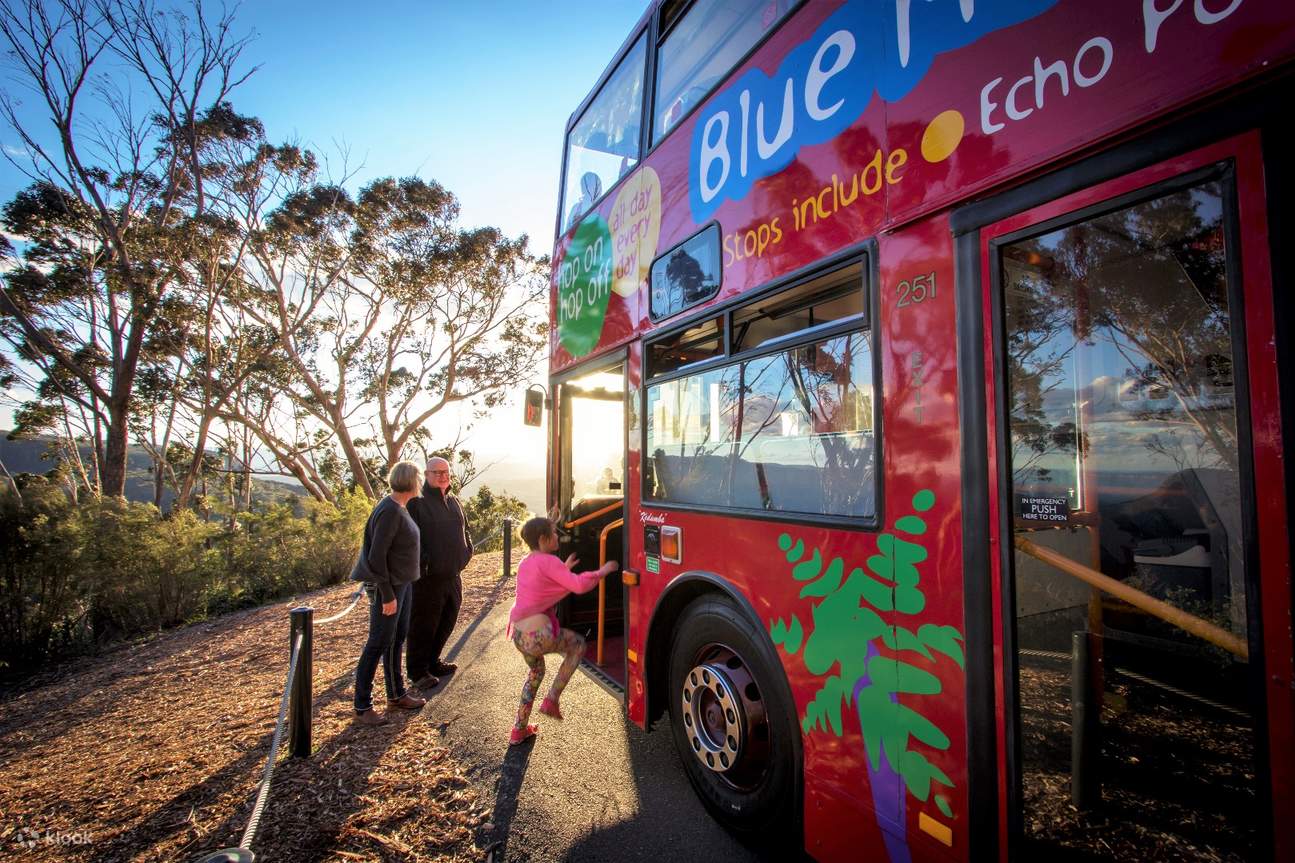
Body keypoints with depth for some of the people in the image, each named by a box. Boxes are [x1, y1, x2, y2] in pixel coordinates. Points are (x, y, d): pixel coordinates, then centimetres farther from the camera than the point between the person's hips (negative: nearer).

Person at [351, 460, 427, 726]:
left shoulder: (399, 508, 6)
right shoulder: (389, 512, -22)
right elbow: (376, 556, -23)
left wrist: (398, 588, 15)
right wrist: (387, 595, -19)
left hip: (401, 583, 9)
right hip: (387, 587, -9)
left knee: (397, 639, 17)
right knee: (379, 643, 1)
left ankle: (396, 694, 31)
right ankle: (362, 707, 15)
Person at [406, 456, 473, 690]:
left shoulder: (453, 501, 12)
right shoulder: (417, 502, -13)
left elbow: (463, 529, 21)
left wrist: (466, 551, 8)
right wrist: (421, 562, -21)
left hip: (452, 575, 8)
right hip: (427, 577, -7)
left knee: (447, 621, 18)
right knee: (423, 625, 5)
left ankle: (433, 661, 36)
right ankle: (418, 671, 21)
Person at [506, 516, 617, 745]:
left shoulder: (525, 563, 13)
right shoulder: (548, 561, -13)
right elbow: (579, 585, -19)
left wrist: (564, 570, 25)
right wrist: (603, 571, -5)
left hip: (518, 634, 8)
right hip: (539, 635, -8)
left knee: (536, 672, 32)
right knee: (578, 644, 17)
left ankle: (519, 730, 36)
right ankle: (551, 700, 15)